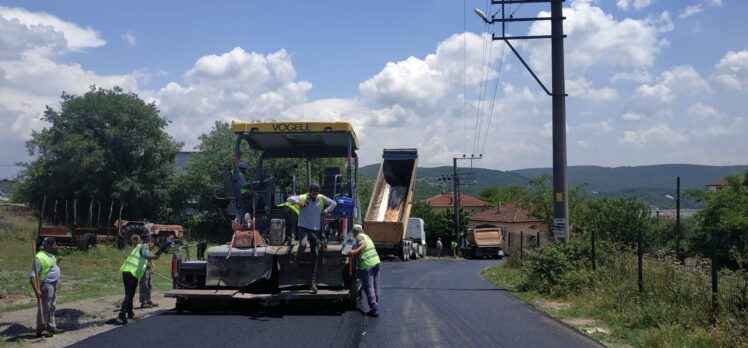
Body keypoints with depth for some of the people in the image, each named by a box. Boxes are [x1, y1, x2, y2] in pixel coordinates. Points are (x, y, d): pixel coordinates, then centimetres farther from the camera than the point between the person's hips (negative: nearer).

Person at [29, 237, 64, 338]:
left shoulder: (49, 255, 10)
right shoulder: (40, 257, -20)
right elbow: (33, 275, -23)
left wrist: (57, 261, 15)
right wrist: (36, 290, -30)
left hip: (53, 285, 10)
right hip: (45, 286, -10)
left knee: (51, 308, 17)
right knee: (44, 308, -2)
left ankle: (51, 327, 27)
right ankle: (40, 330, 6)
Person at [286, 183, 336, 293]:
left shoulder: (322, 199, 5)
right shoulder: (303, 198, -5)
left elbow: (333, 203, 17)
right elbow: (289, 199, -16)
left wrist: (327, 210, 0)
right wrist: (298, 202, -34)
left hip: (316, 230, 3)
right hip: (303, 227, -3)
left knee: (315, 256, 1)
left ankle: (312, 282, 5)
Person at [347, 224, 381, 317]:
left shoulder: (359, 237, -3)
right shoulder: (366, 236, 23)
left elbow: (363, 245, -21)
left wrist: (354, 251, -33)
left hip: (367, 264, -8)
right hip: (376, 261, 8)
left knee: (369, 288, -3)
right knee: (375, 287, 13)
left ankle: (374, 309, -5)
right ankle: (376, 308, 18)